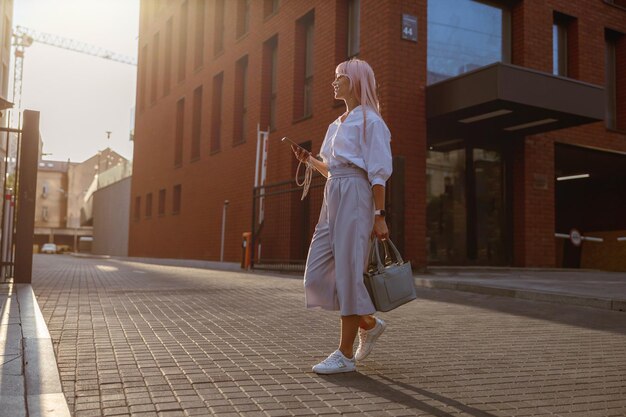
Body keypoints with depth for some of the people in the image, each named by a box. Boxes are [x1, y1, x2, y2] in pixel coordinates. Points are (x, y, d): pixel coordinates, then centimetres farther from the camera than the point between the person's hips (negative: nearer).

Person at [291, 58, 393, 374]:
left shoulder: (369, 120, -3)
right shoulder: (338, 124, 21)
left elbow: (378, 172, -9)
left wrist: (379, 215, -14)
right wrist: (308, 159, 12)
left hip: (355, 197, -8)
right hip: (333, 198, 9)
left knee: (347, 273, -7)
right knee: (317, 275, 4)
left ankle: (346, 354, 3)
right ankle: (368, 324, 22)